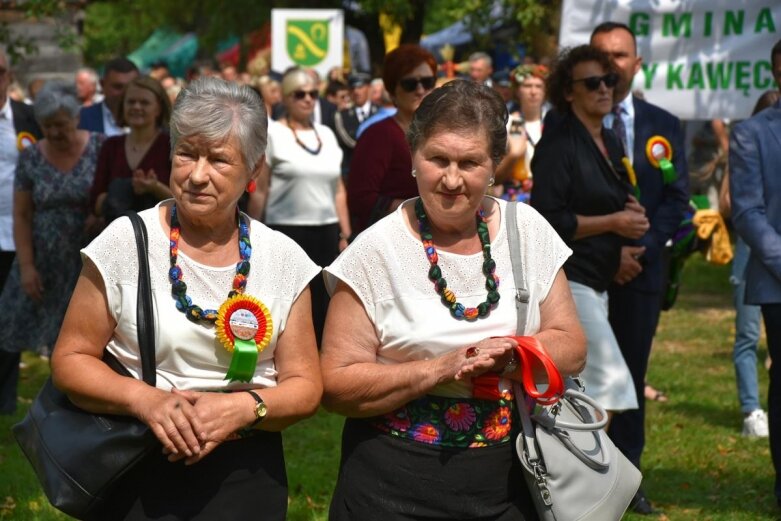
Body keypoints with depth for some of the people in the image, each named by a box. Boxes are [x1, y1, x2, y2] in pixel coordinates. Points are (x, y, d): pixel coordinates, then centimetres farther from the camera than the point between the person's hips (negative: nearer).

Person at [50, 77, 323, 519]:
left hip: (247, 475, 2)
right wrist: (144, 399, -21)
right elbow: (71, 360, -4)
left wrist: (244, 408, -19)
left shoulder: (284, 259, -2)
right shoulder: (126, 242, -7)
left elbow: (305, 386, 1)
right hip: (140, 475, -1)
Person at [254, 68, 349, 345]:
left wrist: (345, 233, 11)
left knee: (322, 306, 5)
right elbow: (259, 191, -4)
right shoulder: (271, 134, -3)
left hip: (326, 231, 5)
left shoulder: (326, 134, 13)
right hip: (287, 231, -5)